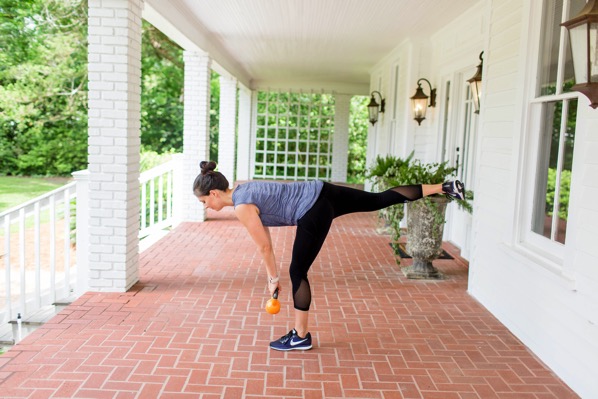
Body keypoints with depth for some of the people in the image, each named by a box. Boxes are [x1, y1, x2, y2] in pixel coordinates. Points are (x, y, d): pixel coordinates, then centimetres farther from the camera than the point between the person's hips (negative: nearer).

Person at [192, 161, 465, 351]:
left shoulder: (242, 208, -11)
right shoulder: (242, 191, 15)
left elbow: (264, 247, -5)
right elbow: (266, 239, 20)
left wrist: (273, 278, 11)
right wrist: (271, 275, 23)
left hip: (314, 211, -9)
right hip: (322, 192, 9)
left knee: (298, 271, 3)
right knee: (381, 200, 13)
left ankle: (301, 337, 15)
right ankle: (443, 187, 15)